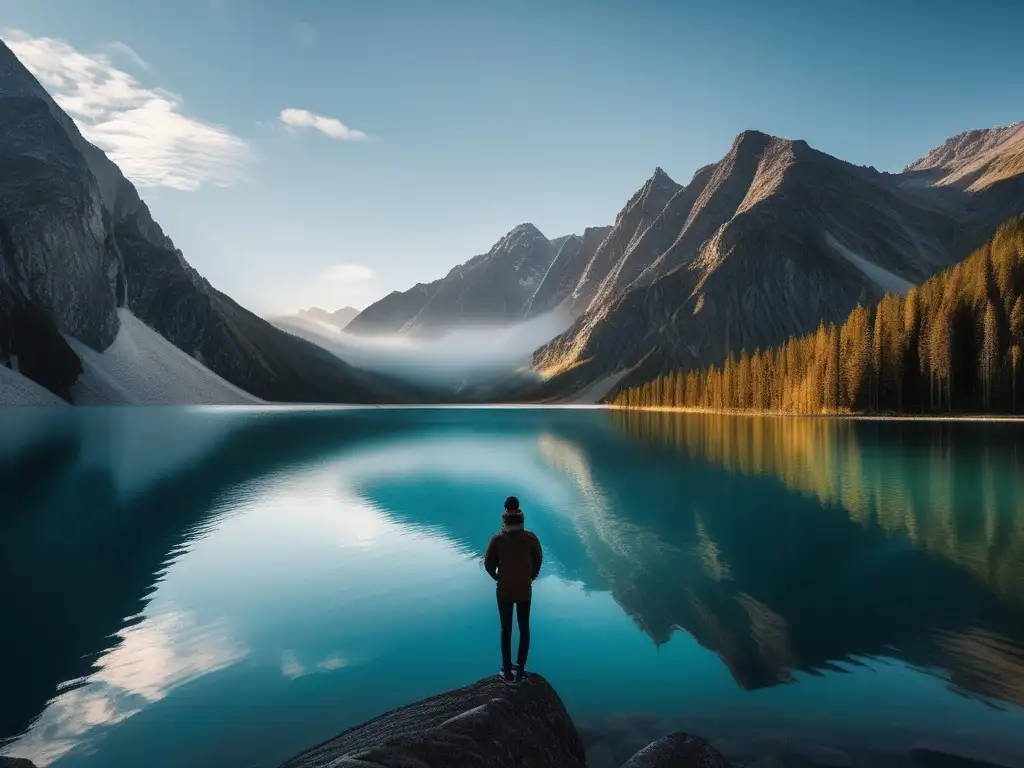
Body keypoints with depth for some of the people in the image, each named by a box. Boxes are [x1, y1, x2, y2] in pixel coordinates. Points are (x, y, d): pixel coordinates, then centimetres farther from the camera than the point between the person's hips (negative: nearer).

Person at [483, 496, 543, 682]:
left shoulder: (497, 539, -17)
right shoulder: (530, 538, -14)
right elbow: (538, 559, -1)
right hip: (525, 591, 1)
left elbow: (488, 564, -9)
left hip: (504, 591, 0)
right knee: (524, 629, 15)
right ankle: (520, 669, 20)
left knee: (506, 630, 12)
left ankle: (507, 670, 20)